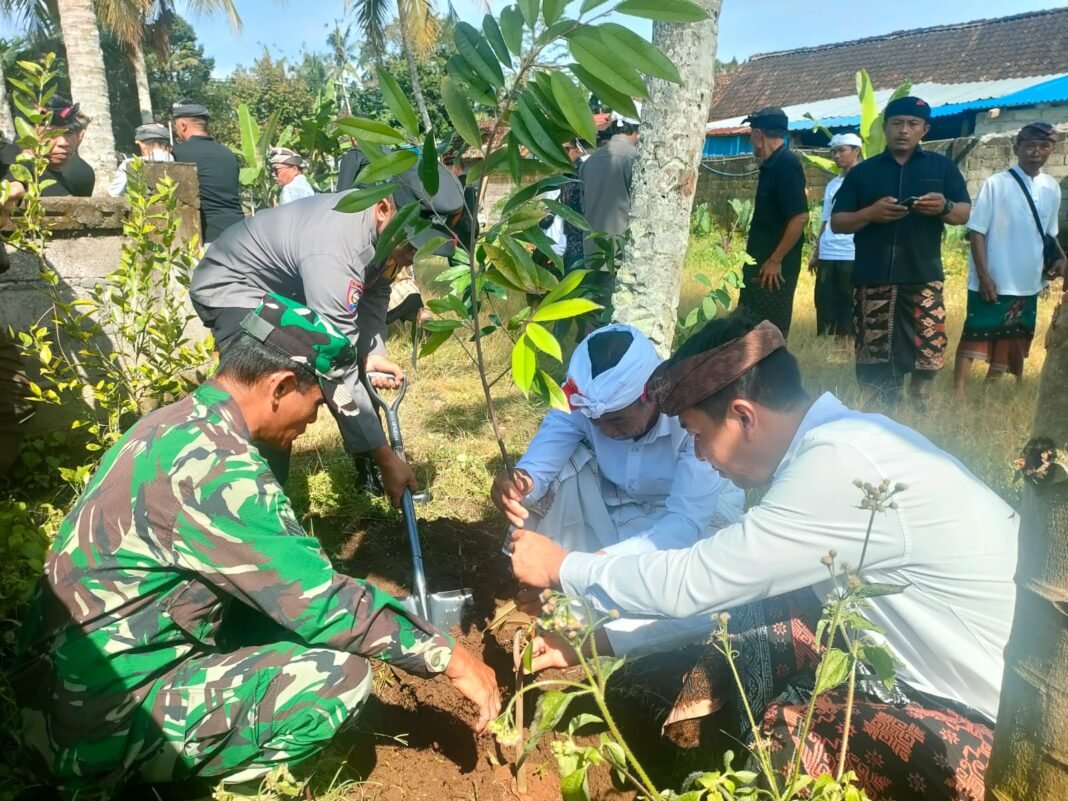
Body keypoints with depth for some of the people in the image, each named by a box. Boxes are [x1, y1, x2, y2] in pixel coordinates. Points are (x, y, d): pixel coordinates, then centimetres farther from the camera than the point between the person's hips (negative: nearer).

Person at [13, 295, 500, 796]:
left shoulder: (179, 425, 5)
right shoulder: (212, 465, -25)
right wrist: (447, 656, -10)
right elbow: (317, 600, -21)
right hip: (103, 724, -9)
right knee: (340, 673, -18)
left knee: (281, 597, 11)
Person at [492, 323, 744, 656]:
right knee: (558, 465, -25)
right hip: (613, 510, 3)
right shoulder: (583, 400, -22)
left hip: (699, 516, -3)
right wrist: (516, 482, -51)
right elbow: (537, 466, -25)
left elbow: (688, 523, -39)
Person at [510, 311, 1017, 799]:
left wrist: (561, 567, -8)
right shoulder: (834, 442, -1)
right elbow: (721, 588, 5)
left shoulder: (840, 466, -29)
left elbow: (693, 582, -23)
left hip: (996, 727, -8)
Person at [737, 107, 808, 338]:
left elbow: (800, 217, -23)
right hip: (761, 264, 10)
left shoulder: (786, 165, -15)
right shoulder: (772, 165, 14)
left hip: (774, 268, -10)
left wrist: (775, 260, -21)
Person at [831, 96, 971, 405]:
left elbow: (965, 214, 10)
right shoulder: (862, 172, 10)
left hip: (923, 278, 0)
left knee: (929, 353, -2)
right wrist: (871, 213, -13)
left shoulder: (942, 166, 12)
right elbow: (837, 223, 6)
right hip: (873, 279, 0)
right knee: (873, 357, 1)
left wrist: (945, 207, -13)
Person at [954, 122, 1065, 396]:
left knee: (1012, 339, 12)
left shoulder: (1052, 188, 6)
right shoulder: (995, 184, -10)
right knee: (977, 334, -2)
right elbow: (976, 232, -11)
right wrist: (984, 276, -15)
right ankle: (958, 391, 1)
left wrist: (1059, 261, 4)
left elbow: (1049, 233, 16)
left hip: (1028, 282, 6)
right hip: (993, 280, -6)